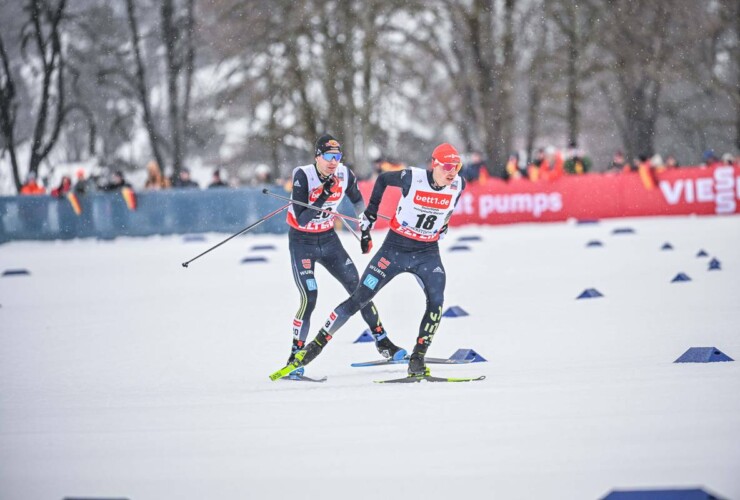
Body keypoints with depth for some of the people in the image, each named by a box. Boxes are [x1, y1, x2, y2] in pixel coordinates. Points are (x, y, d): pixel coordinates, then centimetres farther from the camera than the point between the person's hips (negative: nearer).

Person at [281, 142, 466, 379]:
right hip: (395, 248, -2)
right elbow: (383, 179, 1)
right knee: (359, 299, -2)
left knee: (436, 301, -21)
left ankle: (417, 359, -9)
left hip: (427, 253, 2)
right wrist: (369, 216, 3)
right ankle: (317, 344, 9)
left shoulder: (458, 185, -10)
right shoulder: (413, 178, -18)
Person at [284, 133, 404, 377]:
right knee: (309, 299, -16)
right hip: (302, 243, -5)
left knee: (358, 288, 1)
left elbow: (357, 201, 13)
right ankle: (295, 356, -6)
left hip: (328, 239, 5)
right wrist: (321, 198, -36)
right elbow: (302, 220, -27)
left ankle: (381, 341, 13)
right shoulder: (303, 176, -23)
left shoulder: (344, 175, -10)